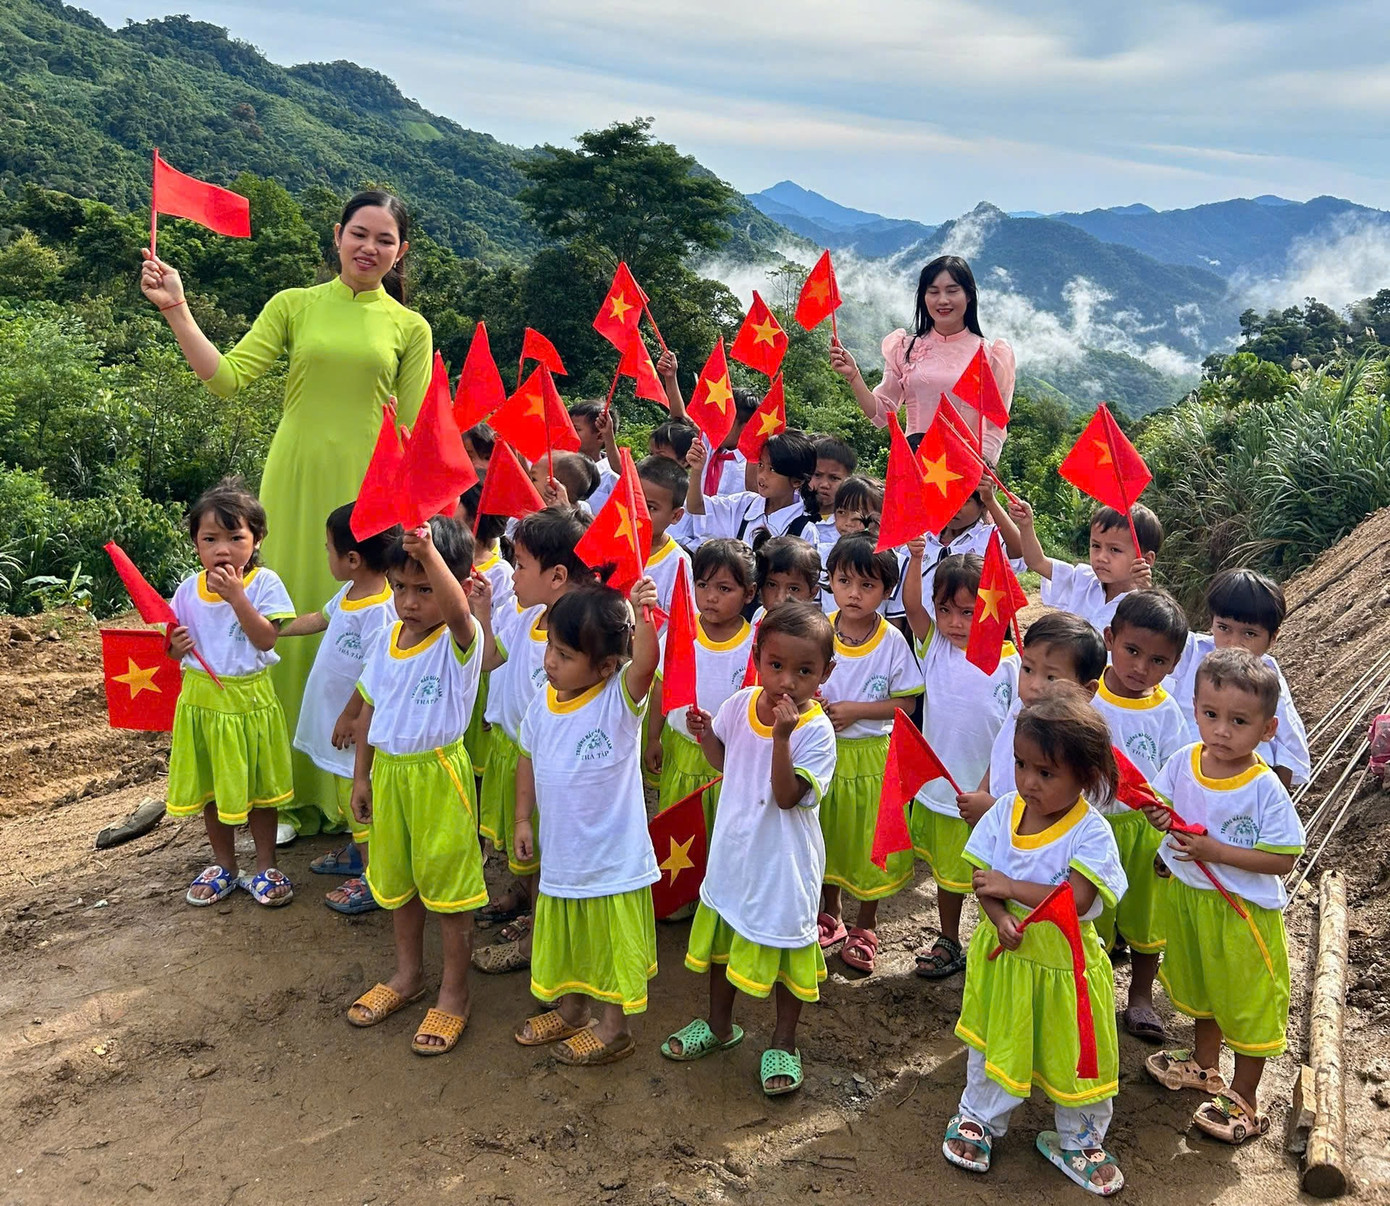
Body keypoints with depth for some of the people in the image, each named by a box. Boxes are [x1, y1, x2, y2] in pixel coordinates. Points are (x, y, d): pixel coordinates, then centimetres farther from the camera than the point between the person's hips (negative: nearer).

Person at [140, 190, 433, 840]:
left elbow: (412, 434, 4)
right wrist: (176, 310, -10)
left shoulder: (410, 328, 7)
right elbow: (228, 377, -2)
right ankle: (294, 793, 17)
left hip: (369, 491, 0)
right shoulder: (294, 306, 7)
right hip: (296, 484, 1)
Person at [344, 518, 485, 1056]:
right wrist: (361, 776, 13)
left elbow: (457, 609, -42)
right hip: (389, 771, 7)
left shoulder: (458, 642, -17)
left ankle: (454, 992, 21)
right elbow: (370, 709, 11)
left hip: (439, 773, -7)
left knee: (447, 883, 5)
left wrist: (428, 550, -56)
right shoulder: (388, 643, 3)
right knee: (396, 880, 21)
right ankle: (408, 973, 41)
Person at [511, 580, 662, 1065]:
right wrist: (523, 819, 9)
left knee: (612, 942, 11)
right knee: (563, 936, 24)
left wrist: (642, 616, -57)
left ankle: (613, 1027, 31)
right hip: (561, 849, 6)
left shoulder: (620, 698, -20)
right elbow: (528, 759, 10)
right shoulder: (543, 703, -4)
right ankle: (571, 1009, 46)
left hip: (613, 855, -6)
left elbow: (645, 663, -41)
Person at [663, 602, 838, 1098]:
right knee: (721, 937, 22)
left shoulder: (816, 730, -22)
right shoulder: (740, 704, -8)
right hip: (734, 850, 5)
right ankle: (719, 1024, 46)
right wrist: (705, 734, -8)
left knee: (784, 946, 13)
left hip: (783, 863, -5)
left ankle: (783, 1042, 36)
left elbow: (788, 796, -30)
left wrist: (782, 736, -40)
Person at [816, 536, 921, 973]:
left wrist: (854, 710, -19)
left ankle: (865, 928, 28)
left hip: (872, 755, -2)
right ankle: (830, 915, 38)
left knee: (870, 838, 8)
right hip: (824, 751, 3)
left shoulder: (893, 641, -12)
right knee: (827, 834, 17)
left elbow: (905, 702, -9)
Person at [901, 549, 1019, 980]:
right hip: (938, 789, 4)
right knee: (947, 872, 22)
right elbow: (911, 606, -20)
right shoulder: (936, 647, -5)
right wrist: (915, 558, -33)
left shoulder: (1007, 664, -15)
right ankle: (949, 942, 41)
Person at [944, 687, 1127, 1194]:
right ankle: (977, 1118, 46)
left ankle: (1079, 1141, 42)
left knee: (1073, 1056, 16)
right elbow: (981, 876, -7)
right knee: (993, 1043, 22)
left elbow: (1076, 899, -32)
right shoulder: (1005, 811, -10)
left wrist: (1009, 886, -27)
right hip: (1004, 954, 3)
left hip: (1063, 963, -3)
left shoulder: (1090, 832, -23)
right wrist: (999, 916, -25)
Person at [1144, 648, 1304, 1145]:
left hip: (1242, 908, -5)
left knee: (1246, 1001, 11)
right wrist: (1159, 814, -16)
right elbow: (1163, 804, 7)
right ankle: (1205, 1065, 50)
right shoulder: (1183, 762, -10)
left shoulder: (1264, 788, -24)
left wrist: (1213, 851, -29)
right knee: (1199, 983, 26)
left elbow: (1283, 860, -22)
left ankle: (1244, 1099, 32)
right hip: (1187, 895, 6)